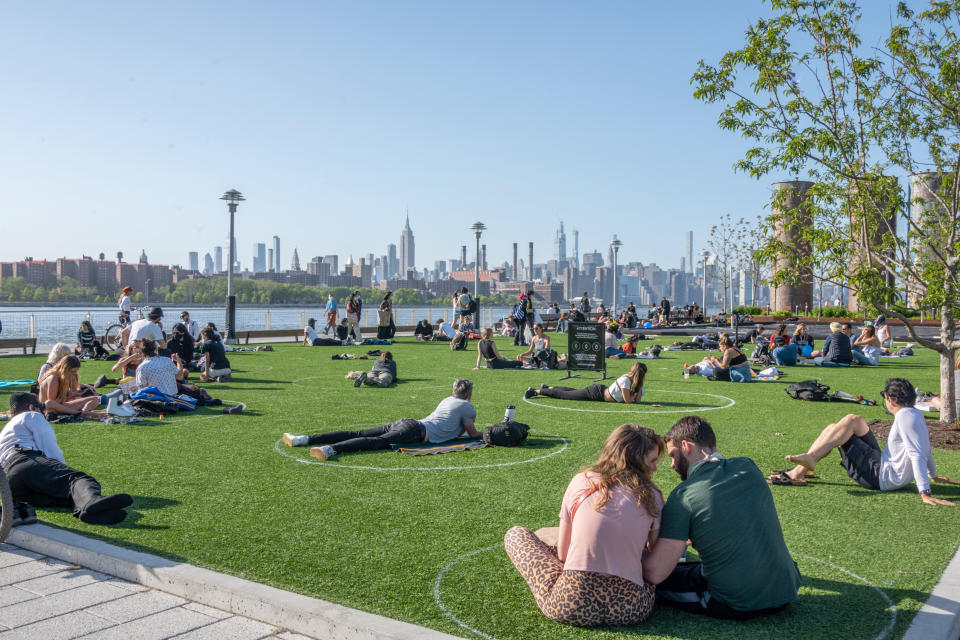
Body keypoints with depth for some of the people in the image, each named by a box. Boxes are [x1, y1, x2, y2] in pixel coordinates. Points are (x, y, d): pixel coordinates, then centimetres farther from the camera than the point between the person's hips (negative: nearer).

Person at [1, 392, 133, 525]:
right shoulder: (32, 416, 21)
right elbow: (51, 450, 9)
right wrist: (63, 468, 18)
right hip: (27, 460, -7)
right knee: (74, 477, -31)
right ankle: (92, 500, -64)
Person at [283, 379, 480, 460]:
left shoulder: (447, 400, 32)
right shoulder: (467, 407, 10)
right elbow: (471, 433, 14)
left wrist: (462, 428, 50)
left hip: (406, 422, 7)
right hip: (418, 431, -7)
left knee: (358, 434, -3)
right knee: (377, 441, -27)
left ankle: (305, 440, -11)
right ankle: (330, 449, -50)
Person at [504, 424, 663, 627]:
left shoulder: (581, 481, 1)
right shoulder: (651, 496, 3)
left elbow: (562, 554, 6)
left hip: (573, 604, -2)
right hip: (632, 610, 3)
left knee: (516, 534, 21)